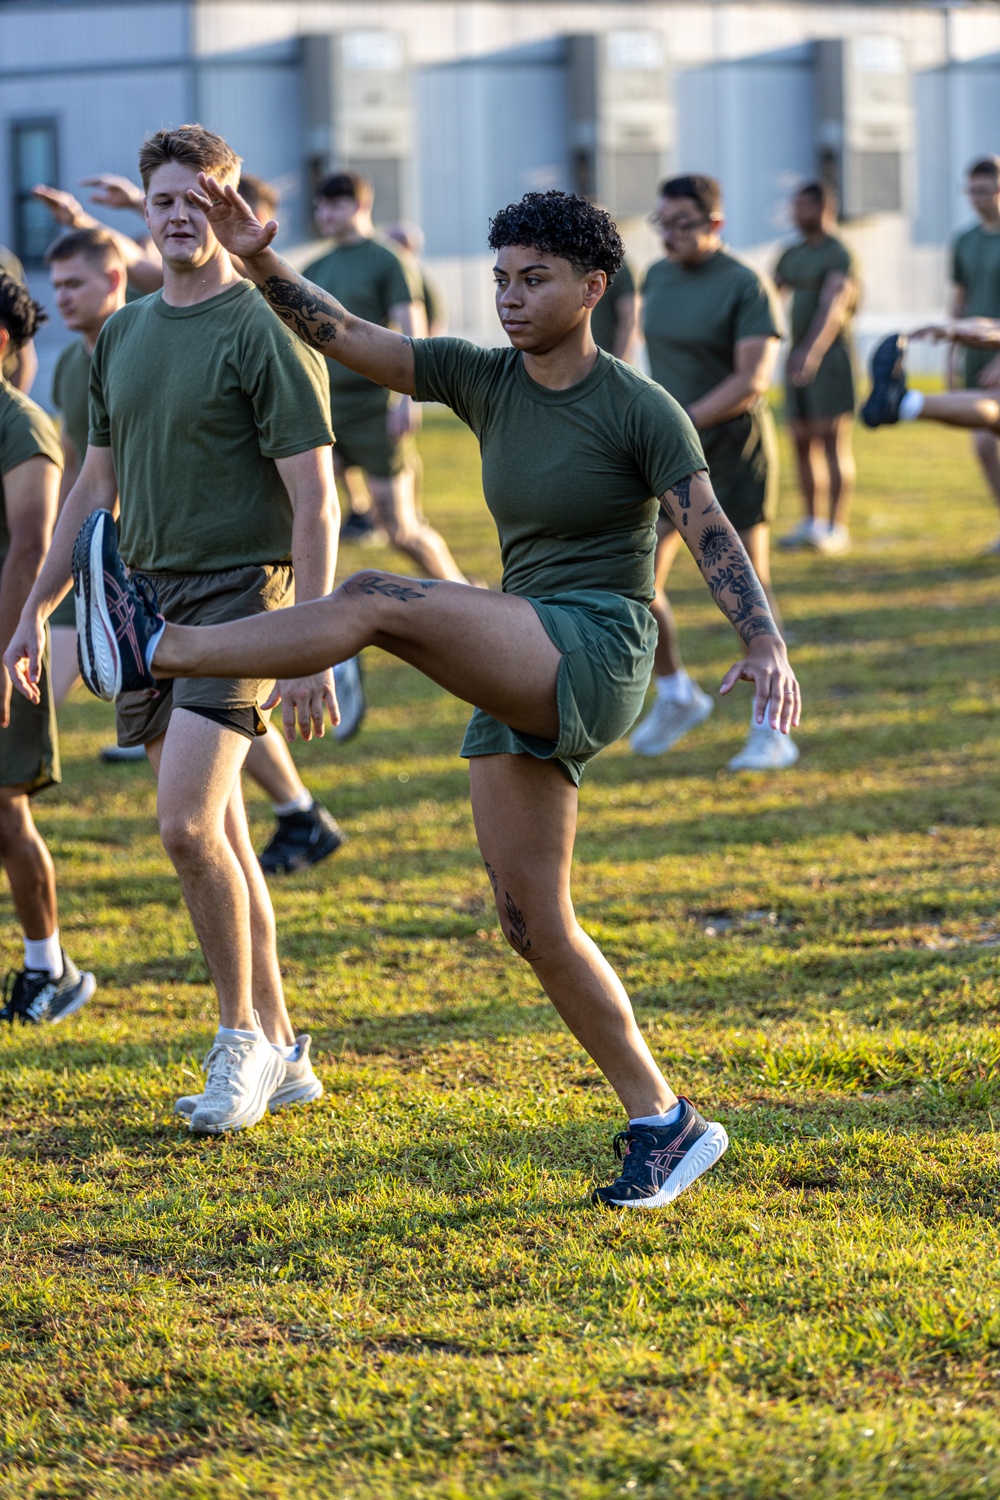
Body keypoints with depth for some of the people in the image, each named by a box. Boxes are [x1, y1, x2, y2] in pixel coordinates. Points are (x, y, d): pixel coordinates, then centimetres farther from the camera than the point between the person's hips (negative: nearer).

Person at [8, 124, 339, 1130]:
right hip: (146, 595, 7)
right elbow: (96, 487, 22)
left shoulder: (265, 332, -8)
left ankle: (242, 1040, -3)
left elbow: (314, 500, -12)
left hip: (239, 592, -7)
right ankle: (280, 1055, 16)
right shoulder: (124, 335, 14)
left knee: (188, 826, -18)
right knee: (221, 838, 9)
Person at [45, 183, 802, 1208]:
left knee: (380, 602, -26)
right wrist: (259, 259, -10)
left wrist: (766, 649, -26)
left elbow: (714, 539, -11)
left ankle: (154, 650, -29)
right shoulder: (482, 381, 11)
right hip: (522, 691, 8)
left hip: (595, 658, -8)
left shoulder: (640, 410, -5)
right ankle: (663, 1125, 13)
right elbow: (343, 338, 5)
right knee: (532, 927, 5)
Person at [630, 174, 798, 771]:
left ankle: (773, 731, 7)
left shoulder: (748, 287, -13)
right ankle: (677, 696, 18)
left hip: (734, 450, -6)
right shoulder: (658, 277, 7)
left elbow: (753, 379, -22)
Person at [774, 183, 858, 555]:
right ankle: (812, 521, 18)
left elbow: (832, 307, -26)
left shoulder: (839, 256, -12)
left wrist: (812, 351, -40)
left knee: (833, 441, -9)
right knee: (802, 441, 9)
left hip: (830, 356, -8)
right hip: (798, 357, 8)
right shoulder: (793, 255, 15)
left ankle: (837, 528, -10)